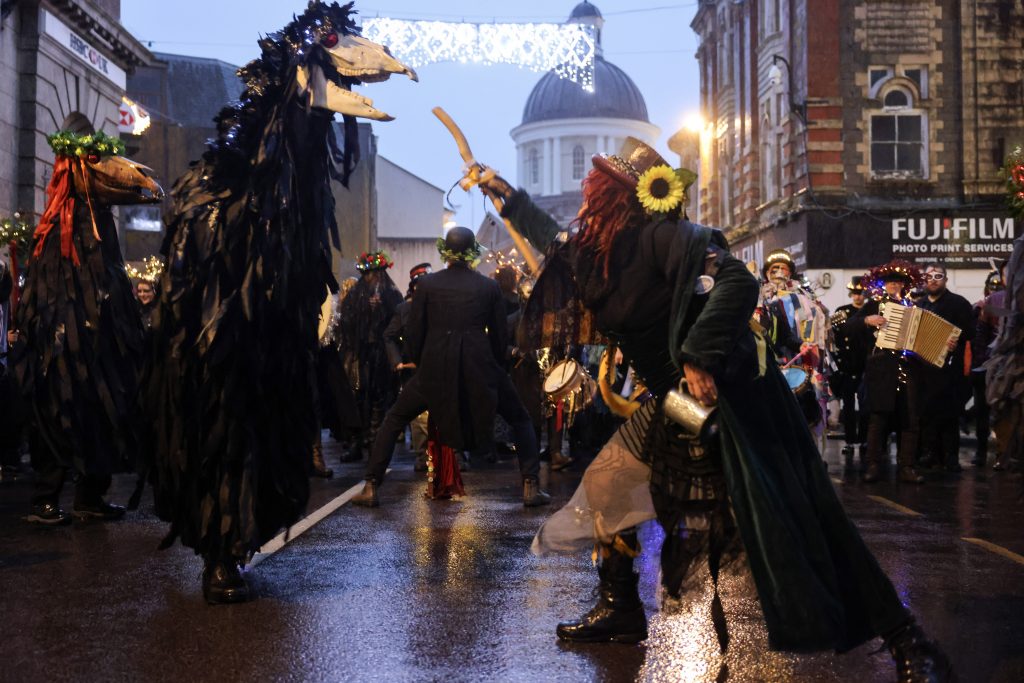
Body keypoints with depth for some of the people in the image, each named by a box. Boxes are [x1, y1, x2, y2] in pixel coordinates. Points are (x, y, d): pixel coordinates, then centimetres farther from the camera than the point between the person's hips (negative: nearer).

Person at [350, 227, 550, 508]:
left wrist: (419, 365, 20)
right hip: (481, 368, 0)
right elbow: (499, 335, 8)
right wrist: (496, 366, 22)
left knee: (394, 420, 18)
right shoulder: (489, 287, 4)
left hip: (434, 368, 0)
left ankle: (371, 487, 11)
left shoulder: (426, 285, 3)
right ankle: (531, 487, 9)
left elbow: (415, 332, 5)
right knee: (520, 420, 19)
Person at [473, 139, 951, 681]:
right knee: (604, 486, 12)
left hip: (728, 394, -9)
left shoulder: (664, 237, -20)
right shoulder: (596, 249, 6)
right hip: (673, 402, 9)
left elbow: (736, 282, -32)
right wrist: (507, 194, 30)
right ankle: (619, 611, 28)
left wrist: (699, 356, -38)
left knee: (792, 518, -12)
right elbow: (551, 239, 28)